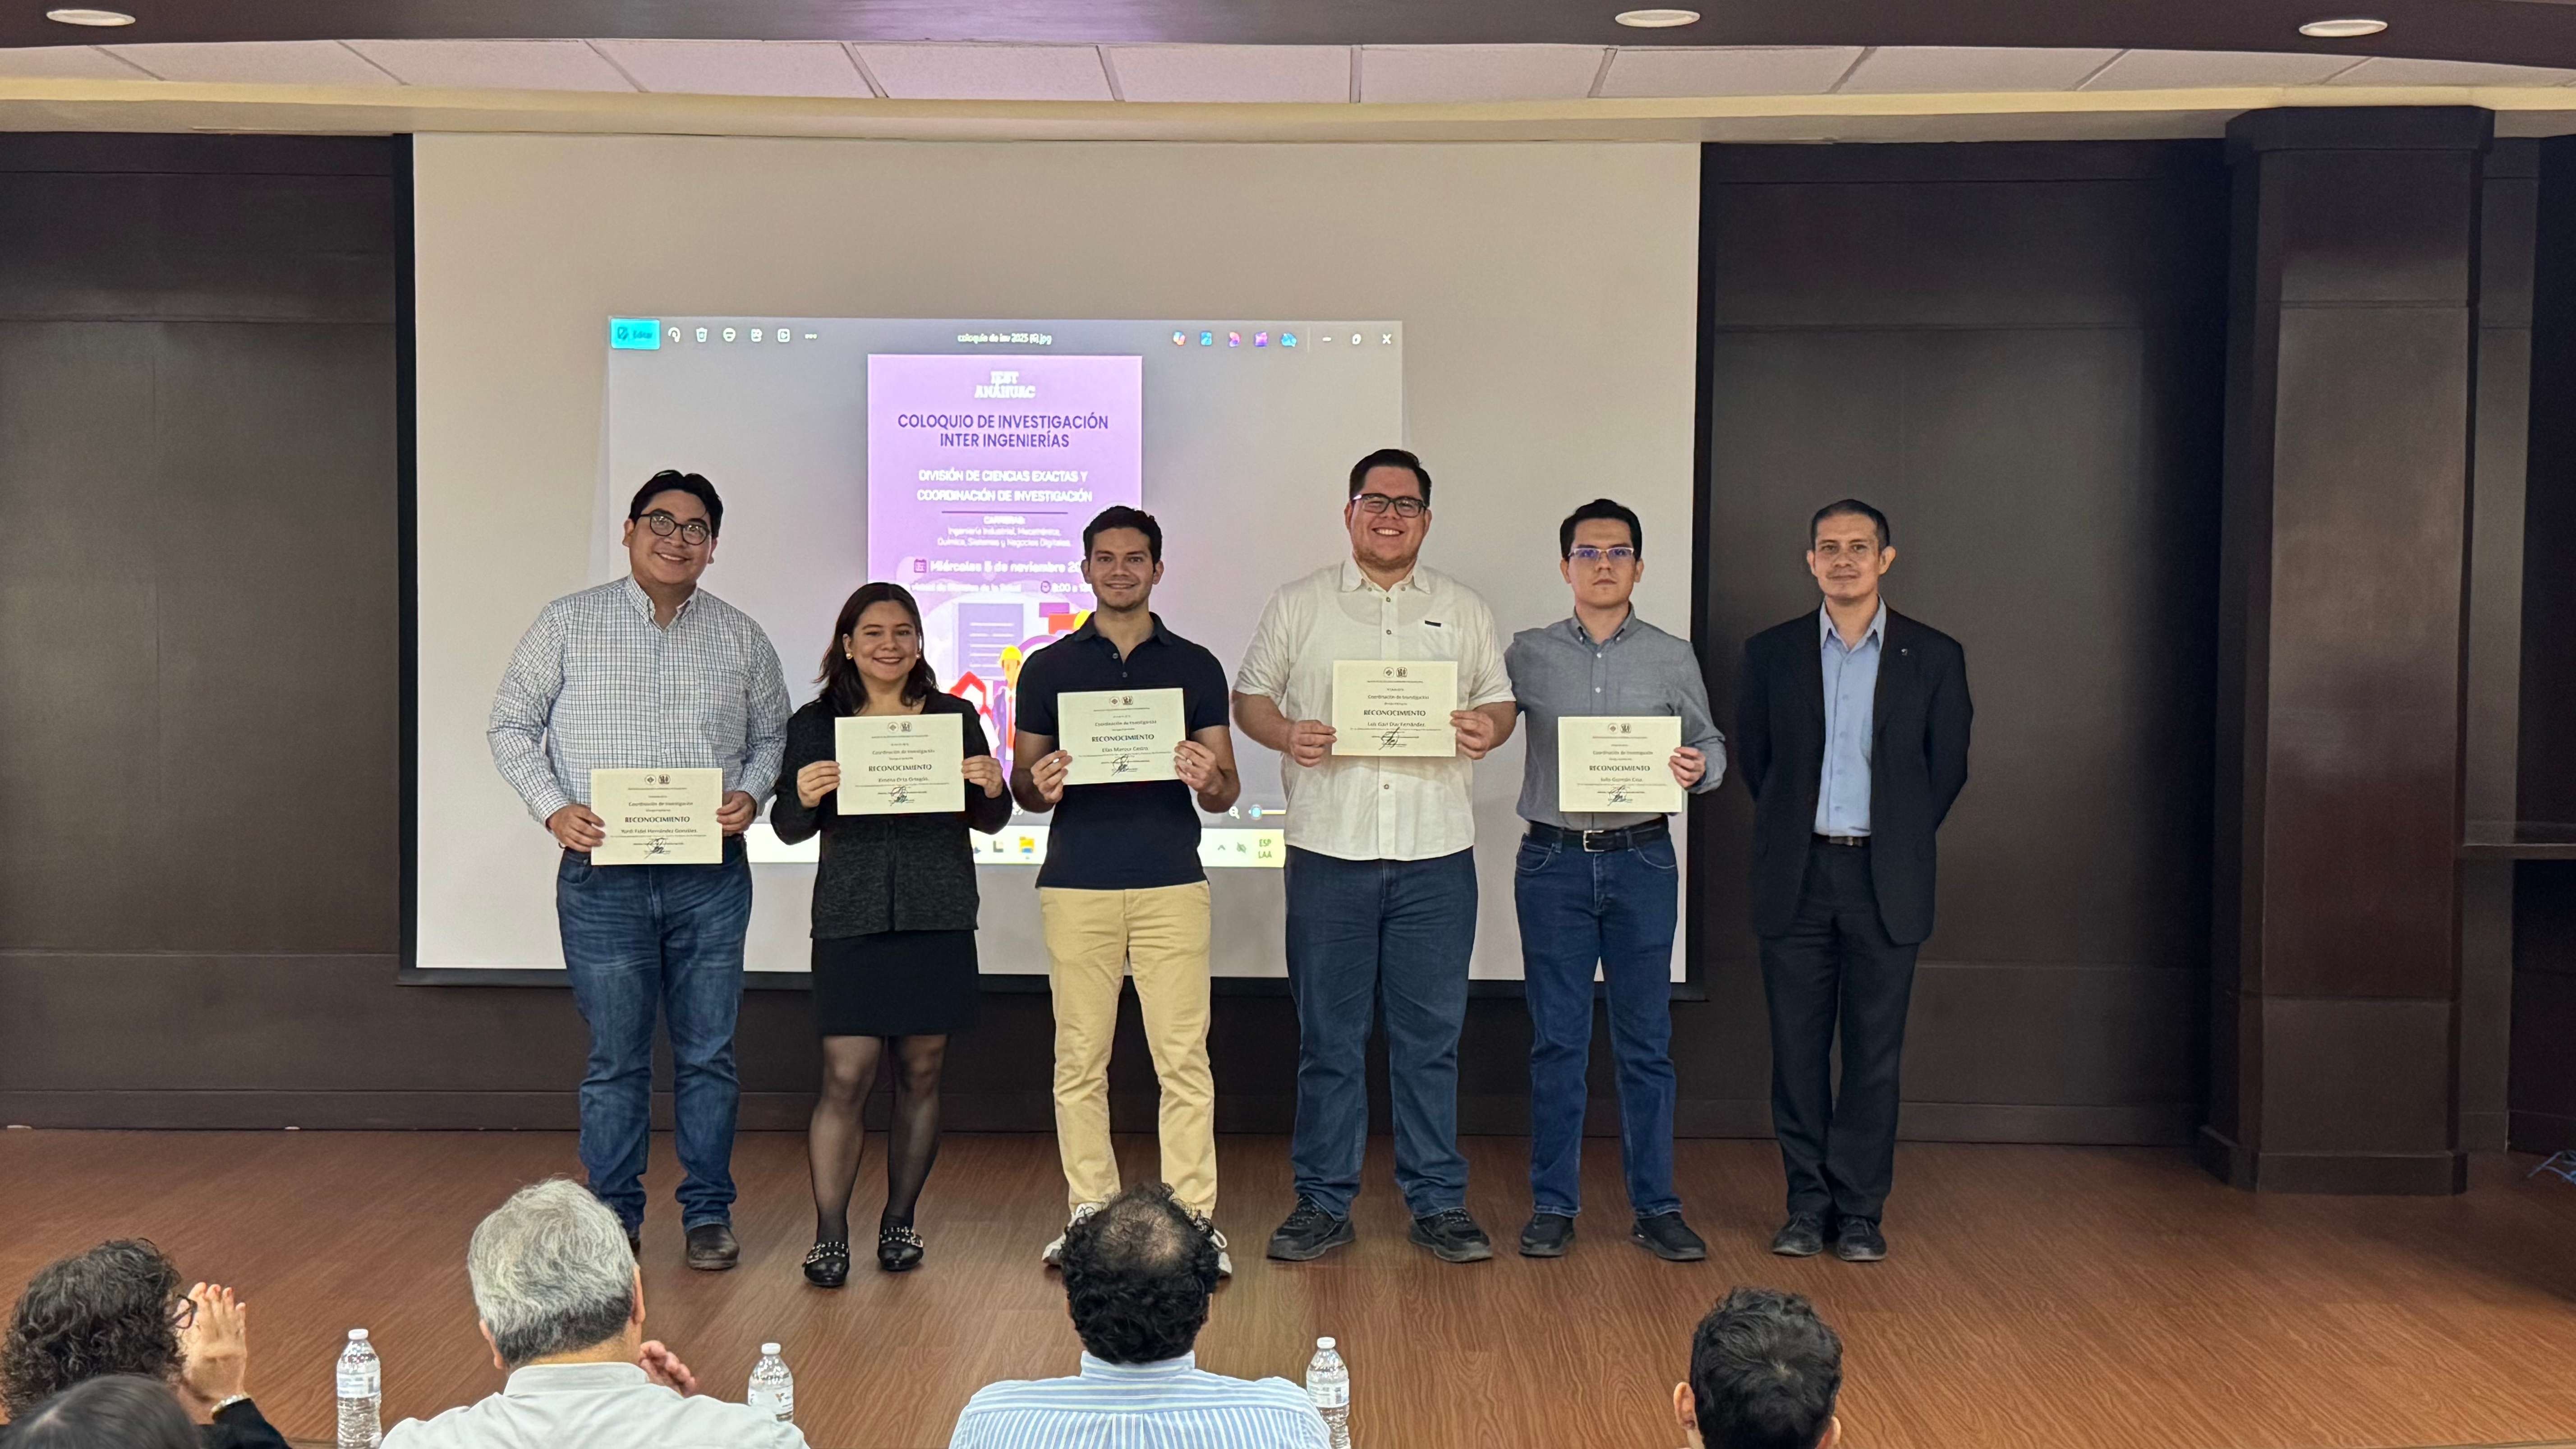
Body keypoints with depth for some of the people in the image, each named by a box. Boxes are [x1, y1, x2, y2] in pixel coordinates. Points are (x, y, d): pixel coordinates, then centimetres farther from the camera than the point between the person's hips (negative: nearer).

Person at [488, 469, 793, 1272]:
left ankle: (709, 1213, 17)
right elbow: (511, 724, 6)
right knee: (615, 1056, 4)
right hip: (602, 875, -1)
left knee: (707, 1053, 6)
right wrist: (554, 808, -8)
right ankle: (613, 1216, 17)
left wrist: (750, 794, -5)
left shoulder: (741, 638, 9)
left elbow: (773, 735, 15)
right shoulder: (569, 623, 4)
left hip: (710, 877, 2)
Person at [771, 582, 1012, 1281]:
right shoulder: (815, 724, 6)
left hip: (939, 921, 2)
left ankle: (900, 1221, 21)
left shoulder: (954, 717, 9)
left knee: (921, 1075, 7)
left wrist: (994, 789, -10)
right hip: (850, 922, -1)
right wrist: (803, 797, -18)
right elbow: (789, 828, 3)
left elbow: (991, 821, 11)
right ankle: (829, 1236, 2)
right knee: (845, 1079, -6)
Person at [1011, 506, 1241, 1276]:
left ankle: (1194, 1219, 4)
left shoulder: (1195, 666, 9)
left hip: (1172, 883, -1)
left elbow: (1225, 794, 7)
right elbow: (1021, 787, 11)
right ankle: (1088, 1215, 13)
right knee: (1080, 1061, 3)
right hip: (1077, 885, 1)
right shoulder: (1047, 668, 10)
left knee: (1184, 1059, -3)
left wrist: (1208, 779, -16)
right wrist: (1040, 785, -13)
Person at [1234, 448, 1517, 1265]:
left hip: (1436, 855, 1)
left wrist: (1491, 727, -8)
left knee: (1431, 1036, 5)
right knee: (1328, 1037, 4)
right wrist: (1284, 734, -11)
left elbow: (1499, 699, 15)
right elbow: (1249, 695, 9)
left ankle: (1438, 1203, 15)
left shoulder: (1464, 611, 13)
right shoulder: (1298, 606, 9)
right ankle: (1323, 1203, 15)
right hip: (1328, 853, -1)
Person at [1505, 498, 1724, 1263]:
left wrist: (1698, 766, -12)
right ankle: (1553, 1205, 12)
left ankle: (1655, 1206, 12)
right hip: (1554, 859, 0)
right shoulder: (1528, 655, 7)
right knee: (1557, 1039, 3)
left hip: (1642, 860, 1)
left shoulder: (1673, 657, 8)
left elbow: (1711, 742, 9)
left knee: (1646, 1038, 3)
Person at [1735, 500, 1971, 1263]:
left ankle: (1860, 1211, 13)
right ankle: (1808, 1205, 15)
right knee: (1797, 1050, 4)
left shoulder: (1934, 656, 3)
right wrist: (1795, 831, 8)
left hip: (1886, 880, -1)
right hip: (1796, 878, 1)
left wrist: (1899, 842, 8)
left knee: (1874, 1052, 3)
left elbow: (1948, 767, 9)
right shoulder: (1770, 653, 5)